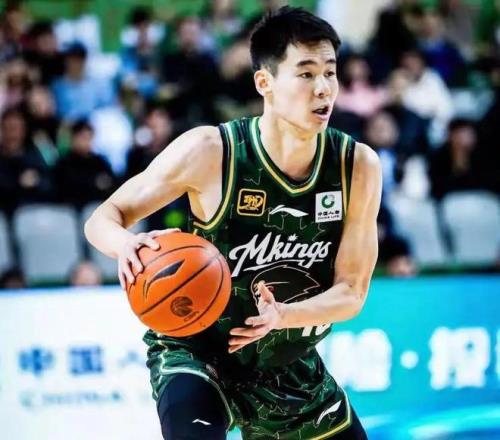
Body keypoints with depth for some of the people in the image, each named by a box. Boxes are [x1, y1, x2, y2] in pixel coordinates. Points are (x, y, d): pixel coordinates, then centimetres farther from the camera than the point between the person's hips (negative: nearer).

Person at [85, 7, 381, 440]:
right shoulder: (210, 152, -21)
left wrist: (281, 316, -30)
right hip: (195, 350, -5)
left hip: (289, 363, 5)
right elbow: (103, 218, -12)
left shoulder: (359, 166, -12)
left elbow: (351, 292, -9)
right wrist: (126, 243, -37)